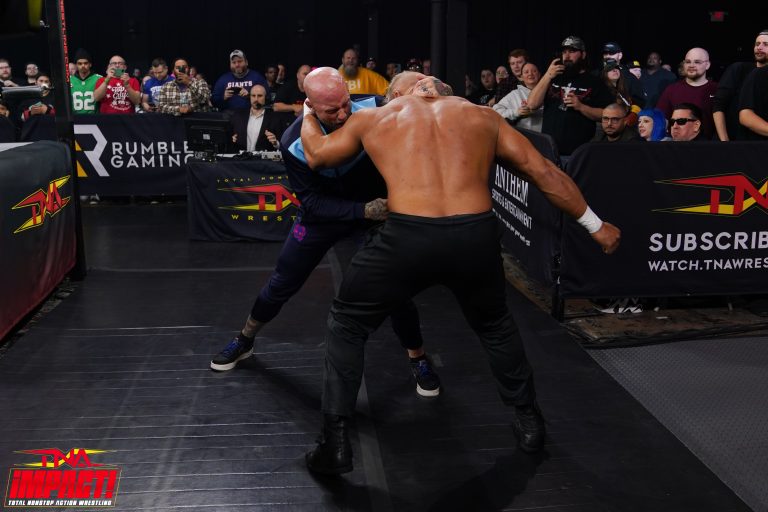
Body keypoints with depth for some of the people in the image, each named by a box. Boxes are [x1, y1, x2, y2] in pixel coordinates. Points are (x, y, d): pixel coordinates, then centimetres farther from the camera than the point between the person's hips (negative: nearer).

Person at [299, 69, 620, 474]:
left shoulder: (373, 119, 17)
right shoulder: (482, 116, 20)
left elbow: (315, 155, 30)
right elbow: (545, 173, 18)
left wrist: (309, 112, 51)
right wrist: (595, 224, 27)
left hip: (408, 237, -2)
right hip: (476, 236, 2)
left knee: (346, 325, 20)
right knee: (495, 326, 32)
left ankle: (335, 443, 17)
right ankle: (528, 420, 43)